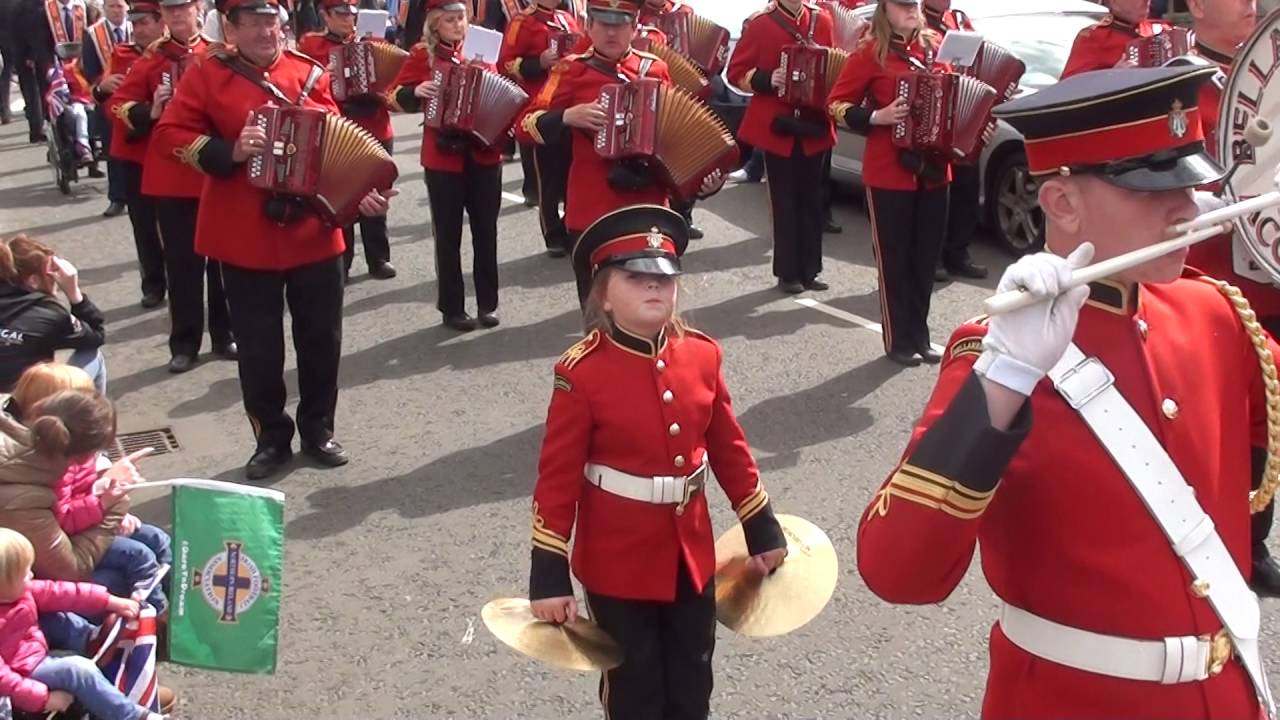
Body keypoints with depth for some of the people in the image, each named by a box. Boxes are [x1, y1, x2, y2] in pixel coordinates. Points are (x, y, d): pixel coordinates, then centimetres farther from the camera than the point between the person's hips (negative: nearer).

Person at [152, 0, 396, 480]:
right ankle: (271, 438, 22)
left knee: (322, 337, 10)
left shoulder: (309, 73, 5)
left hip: (314, 232, 3)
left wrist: (360, 190, -5)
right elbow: (169, 135, -6)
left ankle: (318, 429, 27)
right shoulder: (207, 76, -3)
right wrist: (230, 151, -19)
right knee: (258, 345, 7)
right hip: (244, 238, -2)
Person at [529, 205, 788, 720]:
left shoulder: (702, 355, -3)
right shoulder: (583, 373, -17)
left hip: (692, 551, 5)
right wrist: (549, 577, -15)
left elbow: (729, 449, 7)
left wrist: (763, 532, 11)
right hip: (618, 561, -4)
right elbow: (558, 478, -14)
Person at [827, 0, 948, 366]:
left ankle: (920, 335, 22)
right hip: (889, 173, -5)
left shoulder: (934, 48, 10)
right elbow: (838, 104, -5)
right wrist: (877, 117, -18)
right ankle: (899, 340, 11)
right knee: (894, 256, 2)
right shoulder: (870, 53, -6)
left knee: (926, 255, 10)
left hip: (933, 170, 5)